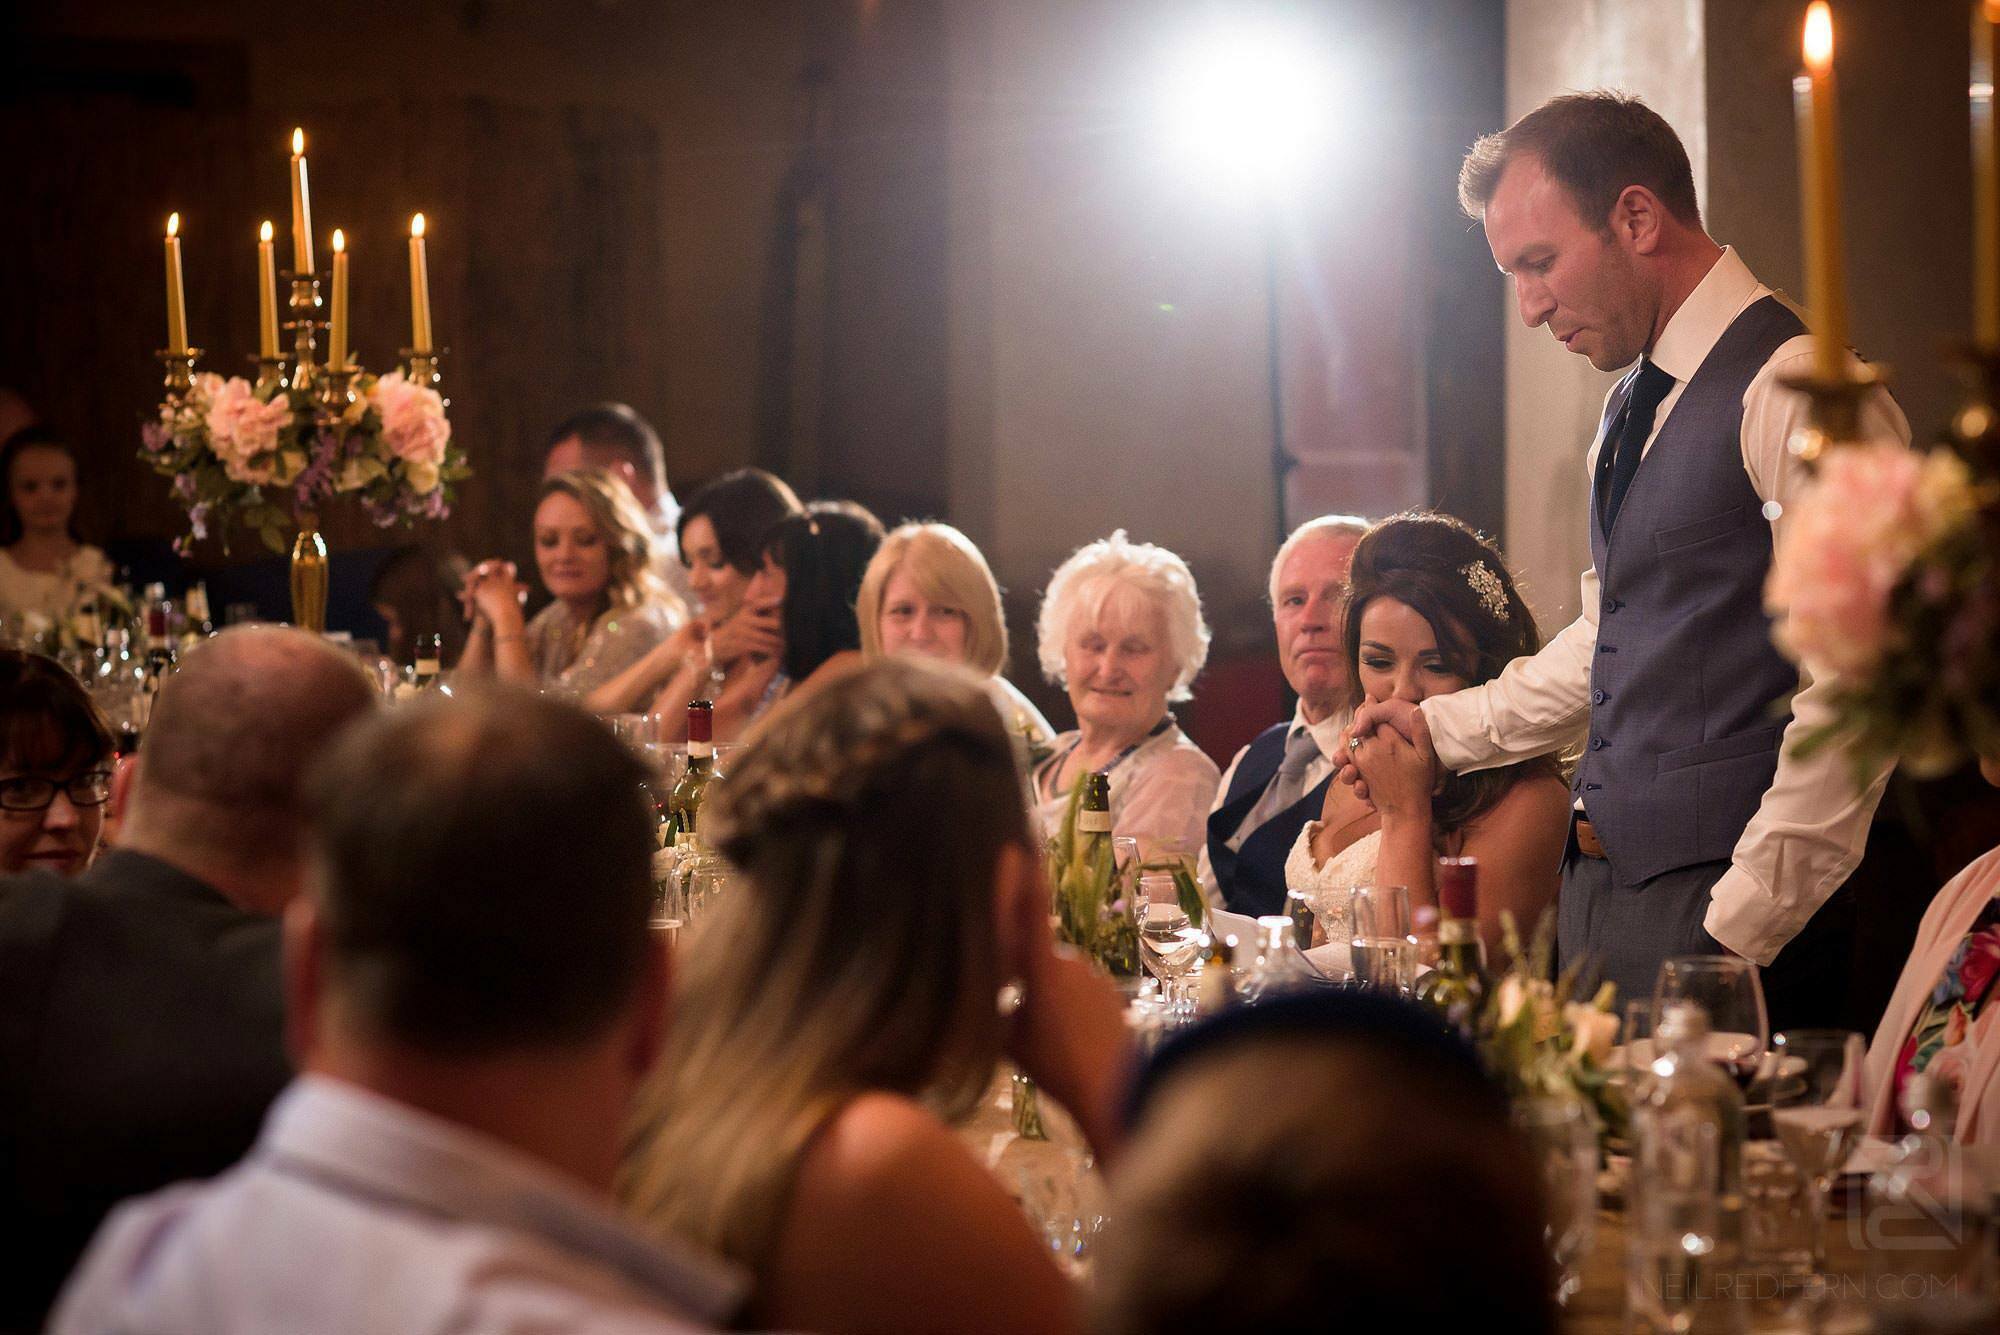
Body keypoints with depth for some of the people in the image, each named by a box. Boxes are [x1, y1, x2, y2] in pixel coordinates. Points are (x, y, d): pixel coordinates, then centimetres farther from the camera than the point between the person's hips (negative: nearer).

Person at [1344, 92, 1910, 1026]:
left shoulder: (1794, 391, -13)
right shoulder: (1632, 406, 17)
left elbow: (1851, 690, -17)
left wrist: (1739, 932, -19)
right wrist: (1440, 728, 21)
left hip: (1718, 899, -8)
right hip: (1600, 881, 8)